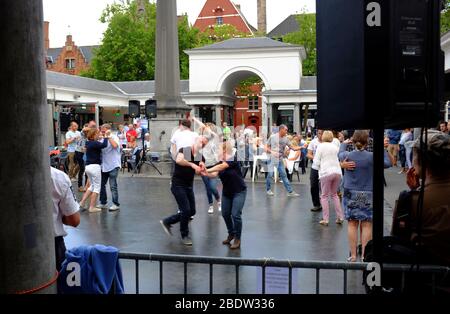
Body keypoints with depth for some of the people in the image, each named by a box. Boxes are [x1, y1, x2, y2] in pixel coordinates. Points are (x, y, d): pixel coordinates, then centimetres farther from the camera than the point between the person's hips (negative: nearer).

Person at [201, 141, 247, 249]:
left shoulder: (233, 159, -19)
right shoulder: (221, 161, -2)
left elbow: (222, 166, -35)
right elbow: (215, 174, -17)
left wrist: (208, 170, -40)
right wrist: (206, 174, -36)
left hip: (239, 191, -6)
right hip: (226, 192, 6)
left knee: (236, 214, -11)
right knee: (225, 214, 9)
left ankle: (237, 239, 4)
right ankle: (231, 234, 31)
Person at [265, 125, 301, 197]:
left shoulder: (285, 139, 2)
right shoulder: (272, 137, -6)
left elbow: (292, 148, 3)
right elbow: (267, 147, -2)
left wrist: (301, 147, -8)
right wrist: (272, 152, -19)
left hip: (280, 160, 3)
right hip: (272, 158, -3)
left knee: (284, 175, 3)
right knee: (270, 174, -3)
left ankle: (290, 191, 3)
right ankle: (268, 189, 16)